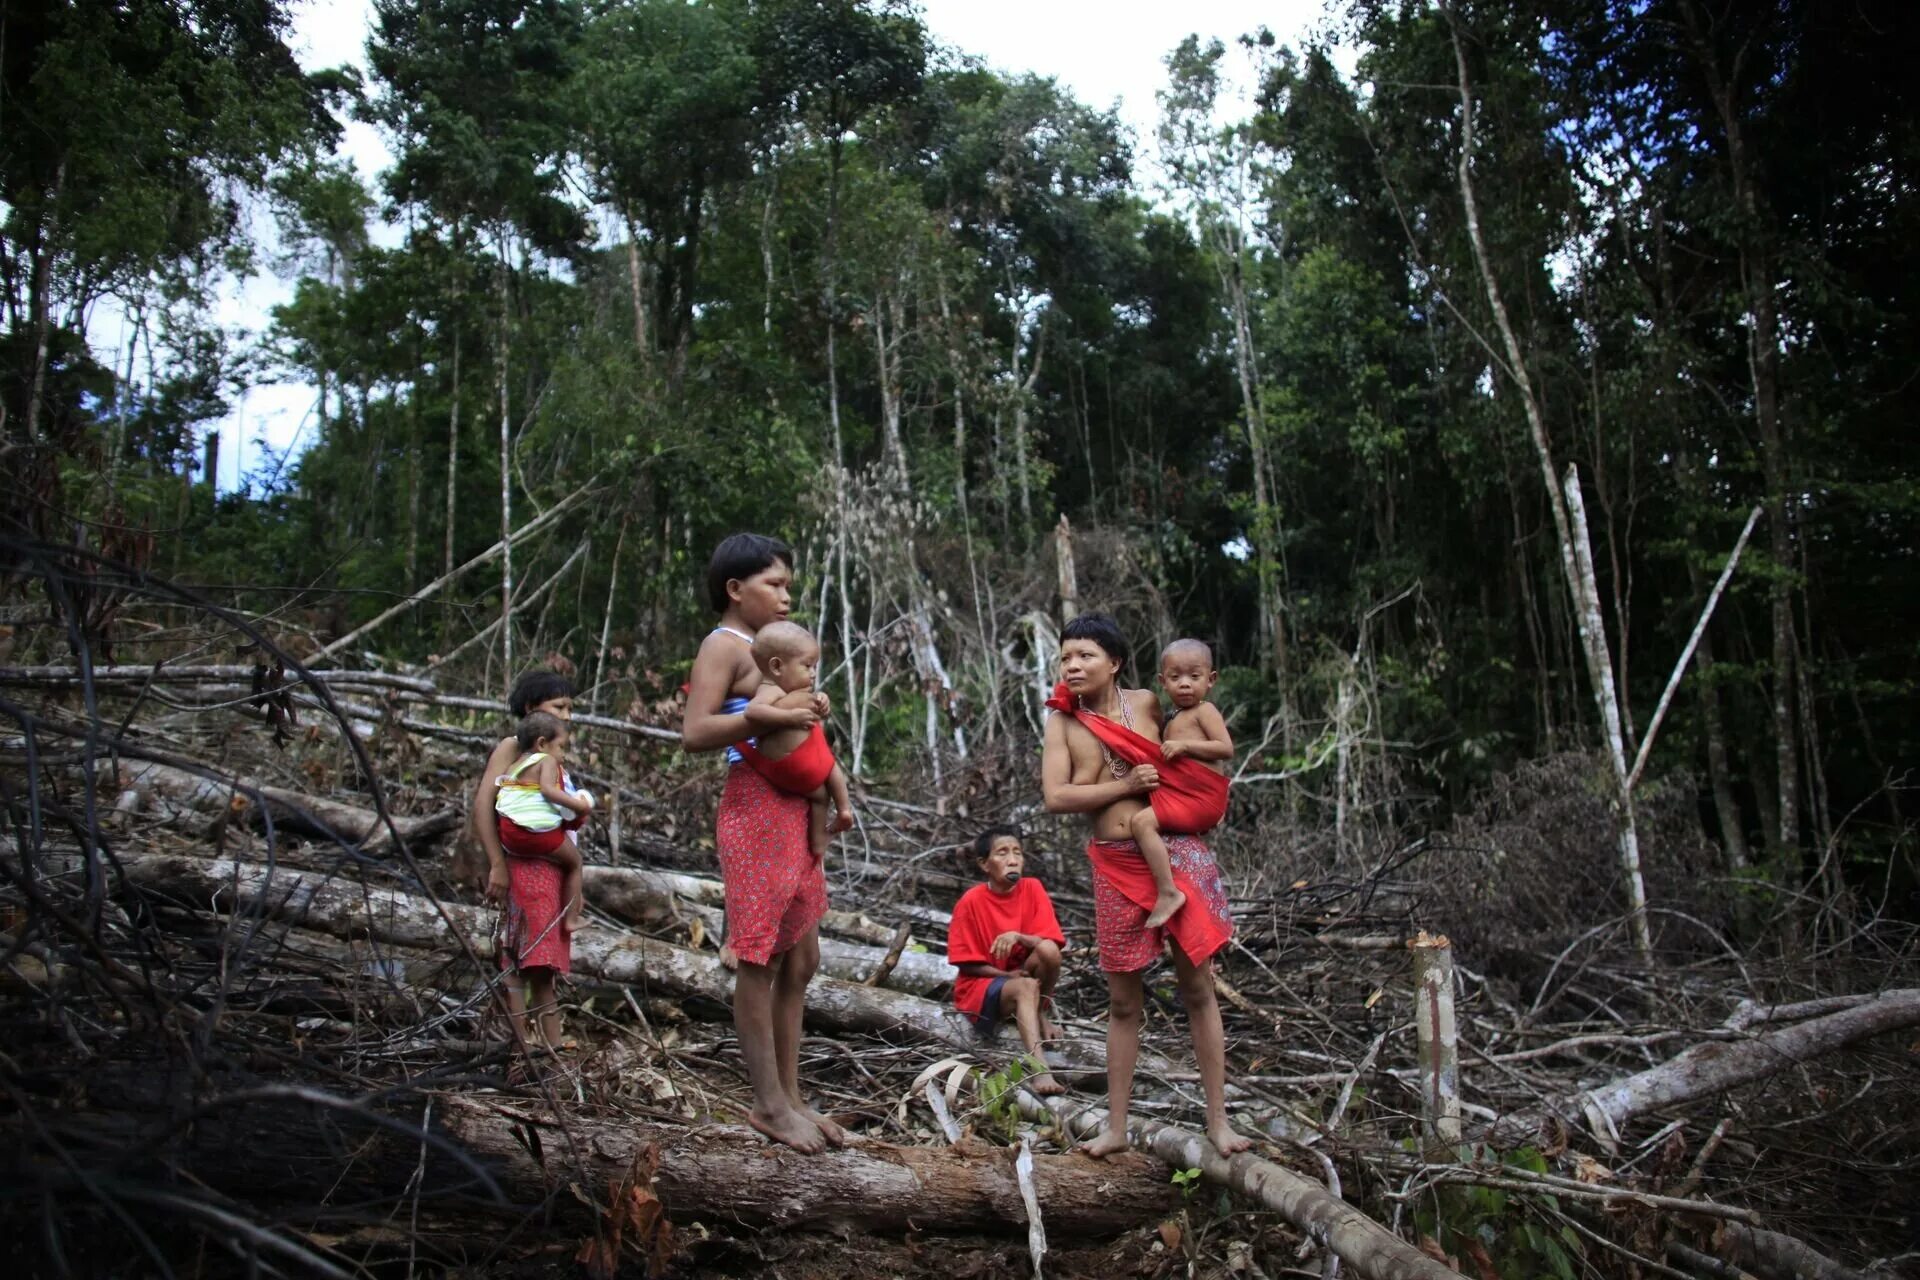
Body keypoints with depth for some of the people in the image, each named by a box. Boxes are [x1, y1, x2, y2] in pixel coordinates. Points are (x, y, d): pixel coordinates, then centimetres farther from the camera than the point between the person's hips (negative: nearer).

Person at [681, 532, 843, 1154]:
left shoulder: (769, 647, 19)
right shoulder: (723, 645, -7)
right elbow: (695, 733, -18)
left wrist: (810, 711, 6)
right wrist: (762, 716, -30)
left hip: (797, 812, 10)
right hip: (754, 809, -9)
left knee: (800, 961, 12)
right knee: (760, 961, -2)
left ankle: (789, 1097, 22)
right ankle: (770, 1105, 8)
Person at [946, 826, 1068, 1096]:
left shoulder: (1032, 888, -6)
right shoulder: (971, 901, -12)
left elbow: (1052, 944, -11)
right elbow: (967, 964, -7)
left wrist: (1018, 937, -29)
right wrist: (1010, 976, -17)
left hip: (1025, 974, 3)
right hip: (981, 984, -3)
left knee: (1048, 949, -28)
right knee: (1026, 987, -35)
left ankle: (1040, 1015, -3)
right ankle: (1039, 1069, -49)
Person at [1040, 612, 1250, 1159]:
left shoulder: (1147, 704, 1)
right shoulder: (1063, 722, -1)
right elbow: (1055, 796, -12)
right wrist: (1127, 785, -15)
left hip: (1178, 853, 0)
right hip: (1116, 866, 0)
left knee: (1198, 988, 4)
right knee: (1123, 1000, 9)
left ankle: (1218, 1121, 14)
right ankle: (1116, 1127, 19)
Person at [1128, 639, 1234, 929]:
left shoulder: (1204, 710, -5)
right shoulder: (1174, 721, 21)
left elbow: (1226, 748, -16)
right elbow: (1167, 758, 27)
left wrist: (1185, 745, -21)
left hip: (1201, 797, -11)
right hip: (1179, 794, 11)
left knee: (1142, 822, -25)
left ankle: (1168, 892, -28)